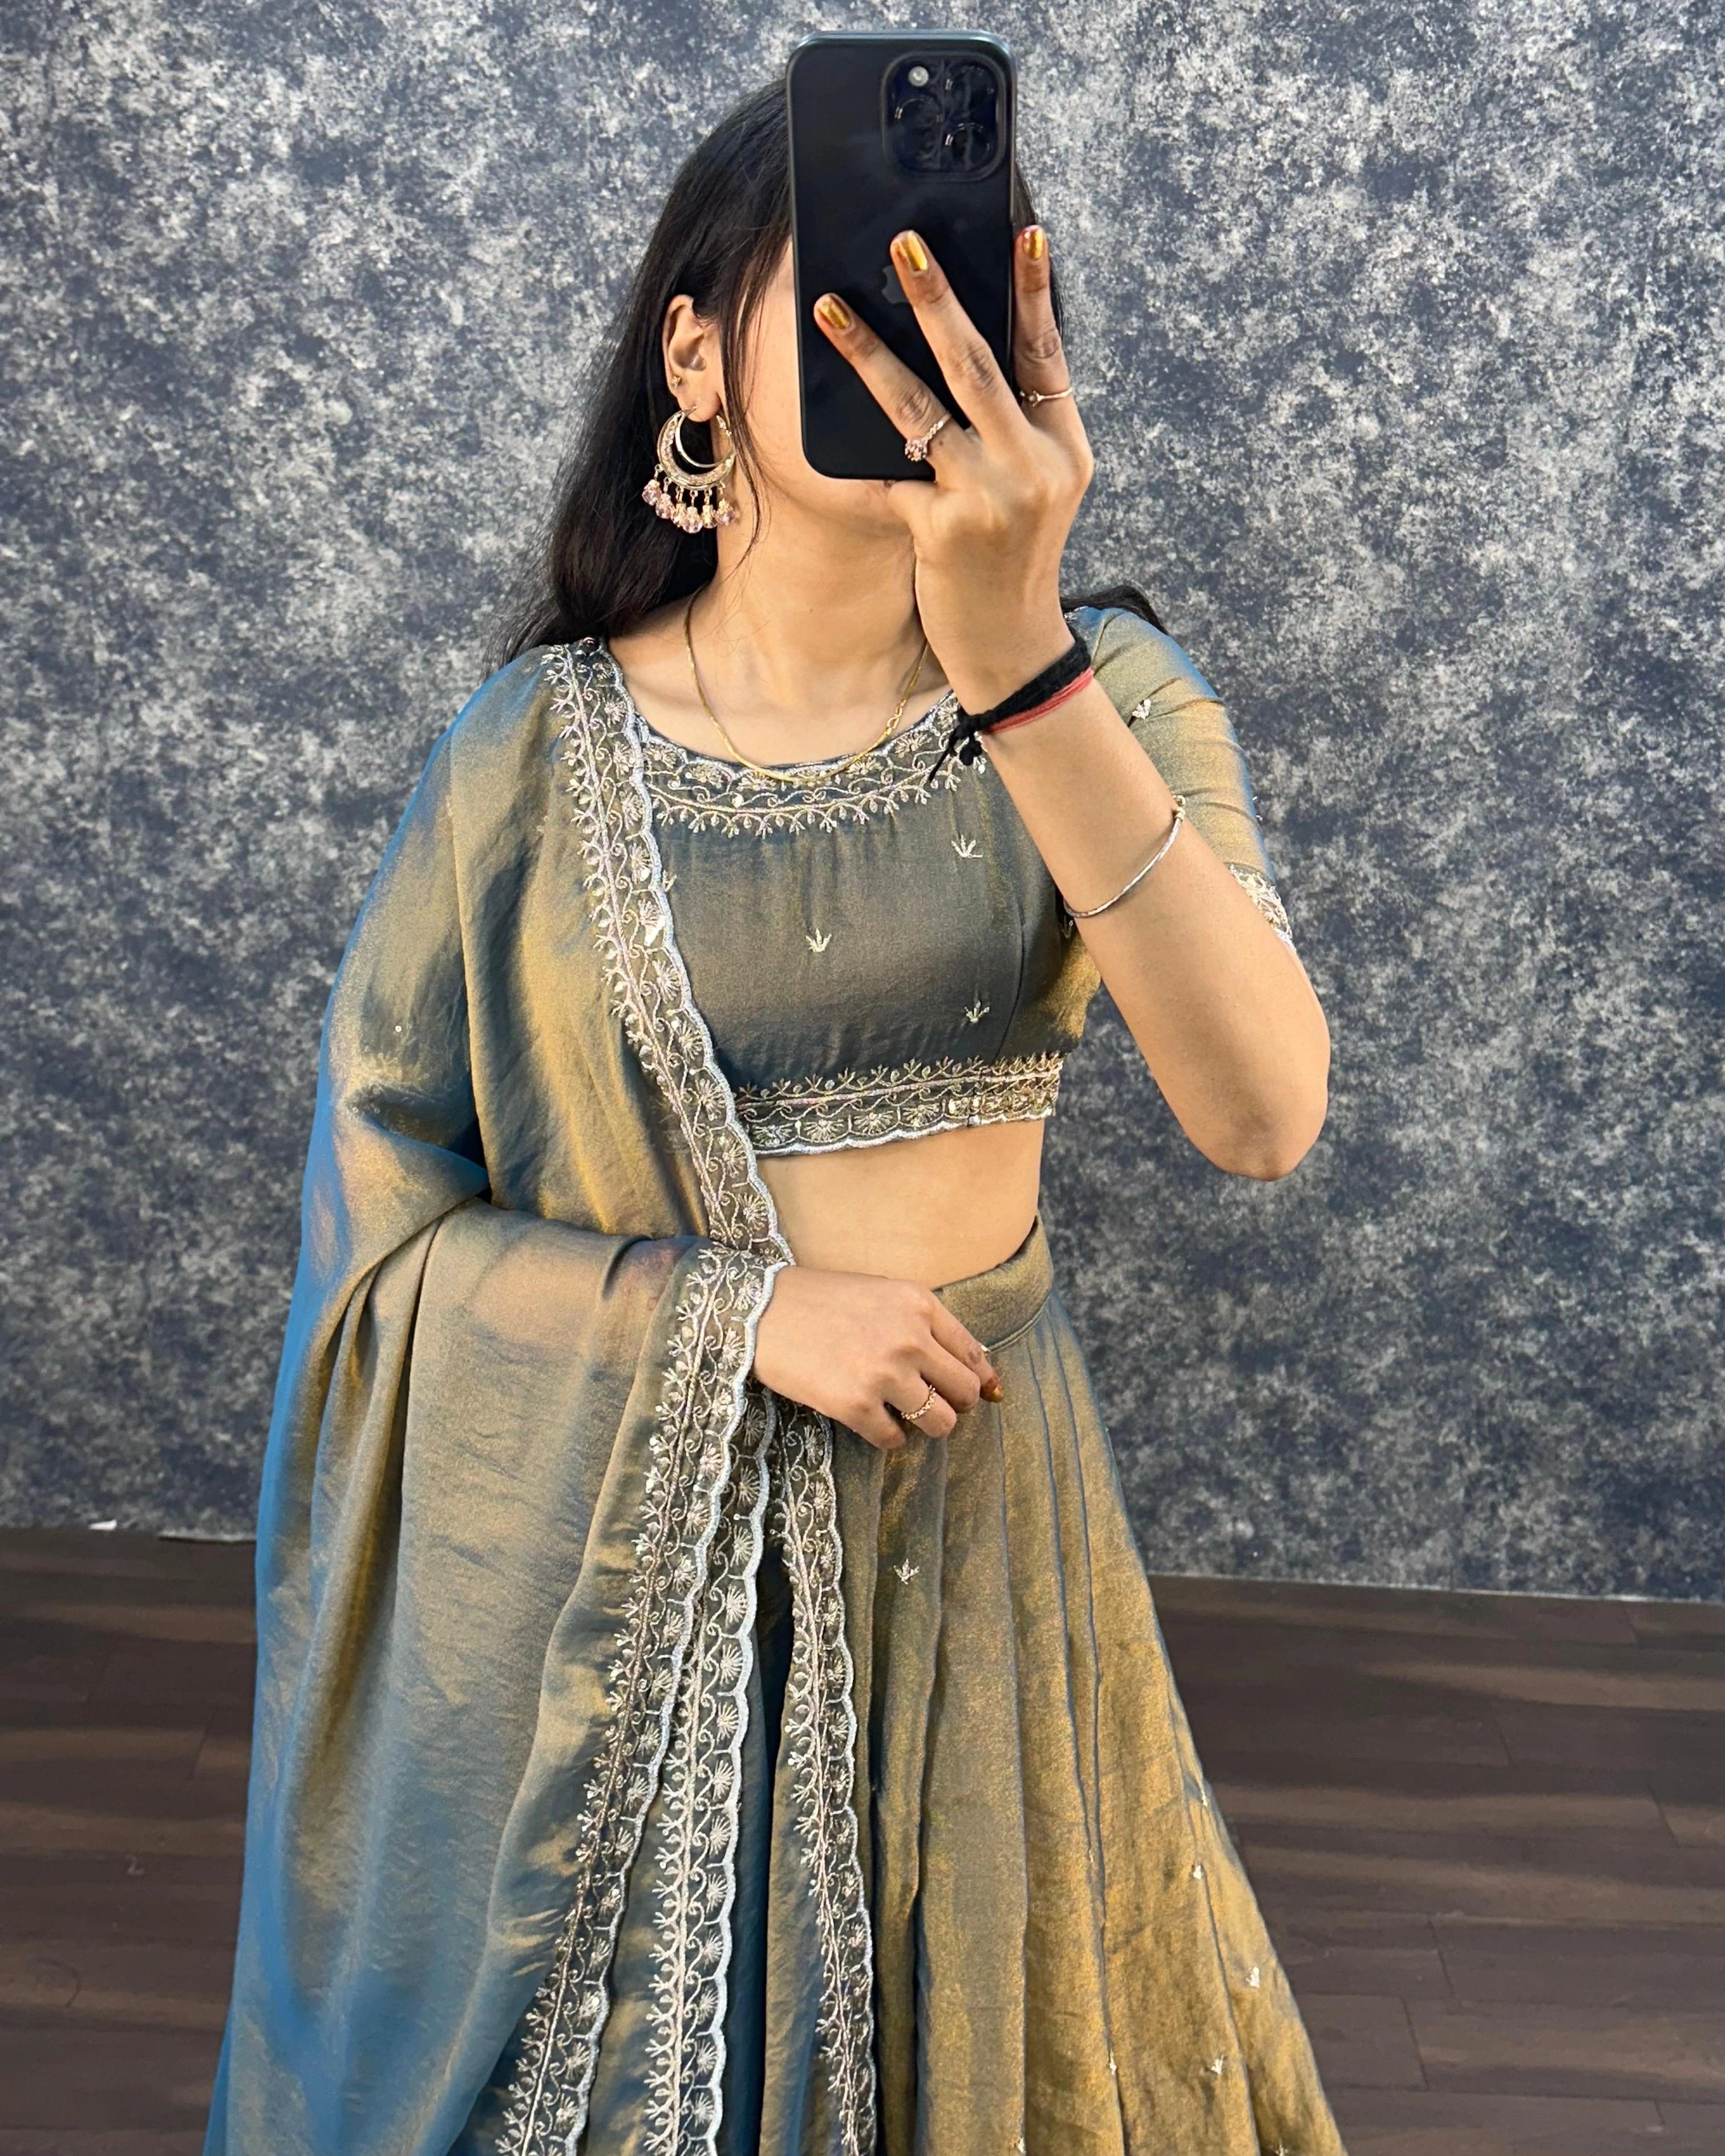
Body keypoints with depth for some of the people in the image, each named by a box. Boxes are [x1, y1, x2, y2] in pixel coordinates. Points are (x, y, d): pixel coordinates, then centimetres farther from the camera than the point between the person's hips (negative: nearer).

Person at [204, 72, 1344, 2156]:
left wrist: (1016, 661, -34)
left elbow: (1265, 1115, -25)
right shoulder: (538, 747, -10)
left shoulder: (1099, 692, -9)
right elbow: (379, 1209, -5)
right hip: (605, 1552, -1)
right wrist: (746, 1311, -17)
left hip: (975, 1511, 1)